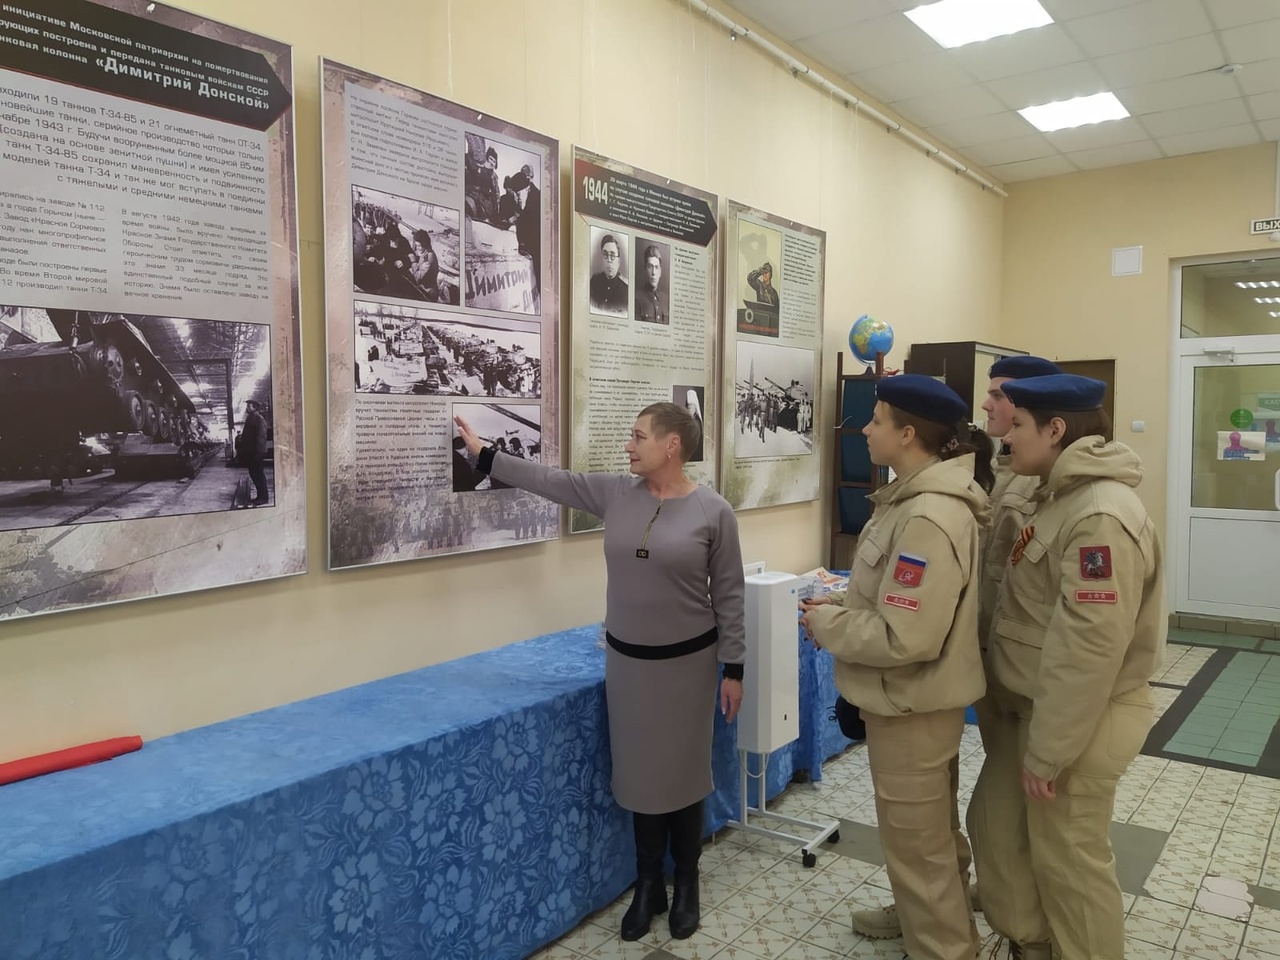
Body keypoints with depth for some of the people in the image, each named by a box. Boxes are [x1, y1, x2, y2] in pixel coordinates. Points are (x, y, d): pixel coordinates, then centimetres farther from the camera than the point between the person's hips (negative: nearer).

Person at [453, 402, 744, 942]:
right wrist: (483, 454, 2)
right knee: (641, 774, 13)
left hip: (687, 663, -3)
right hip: (627, 661, 3)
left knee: (683, 773, 10)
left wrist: (733, 669, -6)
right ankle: (648, 884, 30)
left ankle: (686, 883, 31)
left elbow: (728, 596, -7)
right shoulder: (614, 494, -1)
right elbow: (550, 480, 3)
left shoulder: (713, 511, -11)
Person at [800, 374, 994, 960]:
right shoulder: (919, 498, 3)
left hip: (911, 708, -10)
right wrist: (842, 603, 1)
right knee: (930, 832, 28)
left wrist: (826, 624, -18)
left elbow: (904, 639, -31)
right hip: (915, 701, 10)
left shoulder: (927, 520, -29)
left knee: (918, 844, 10)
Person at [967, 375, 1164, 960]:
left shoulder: (1100, 516, -25)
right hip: (1031, 706, 10)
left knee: (1067, 857, 8)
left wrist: (1048, 752, -21)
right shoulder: (1061, 498, 7)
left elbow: (1089, 649, -27)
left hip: (1079, 721, -9)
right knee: (995, 822, 19)